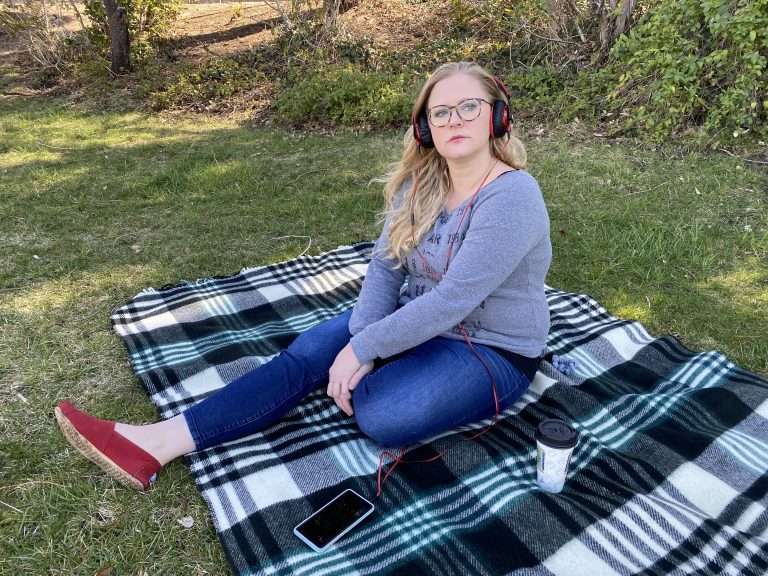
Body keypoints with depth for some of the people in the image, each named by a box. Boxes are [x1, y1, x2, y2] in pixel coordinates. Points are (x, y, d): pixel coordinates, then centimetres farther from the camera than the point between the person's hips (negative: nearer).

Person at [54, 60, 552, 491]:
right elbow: (384, 267, -5)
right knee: (306, 354, -14)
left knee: (380, 416, -31)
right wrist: (358, 344, -21)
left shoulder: (512, 197, -25)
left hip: (492, 351, -5)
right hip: (417, 322, 5)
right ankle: (162, 441, -17)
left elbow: (452, 301, -30)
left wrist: (362, 349, -25)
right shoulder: (419, 182, -1)